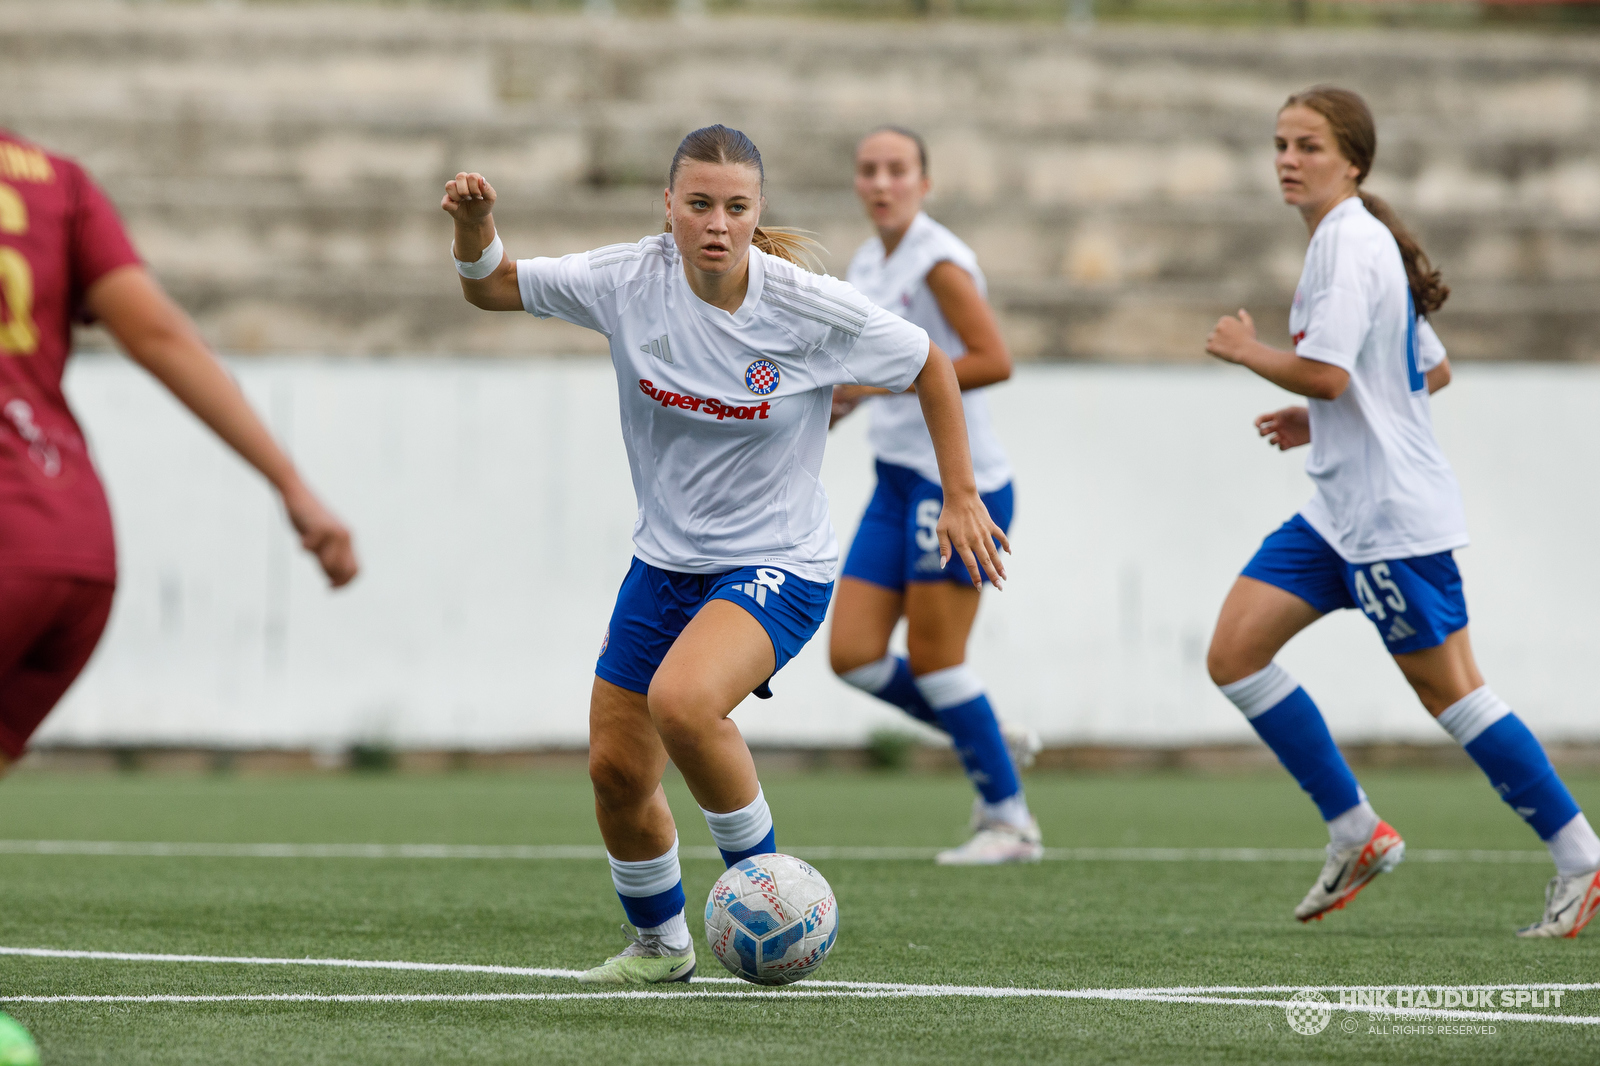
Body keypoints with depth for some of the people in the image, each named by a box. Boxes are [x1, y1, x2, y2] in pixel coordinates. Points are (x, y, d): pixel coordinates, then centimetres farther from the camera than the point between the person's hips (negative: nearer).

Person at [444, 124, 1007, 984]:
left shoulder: (811, 309, -18)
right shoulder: (630, 281, -9)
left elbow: (930, 366, -2)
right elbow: (492, 289, 3)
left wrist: (960, 497, -1)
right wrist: (474, 225, -18)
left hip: (778, 567, -5)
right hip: (665, 560, 5)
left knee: (682, 701, -32)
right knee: (616, 770, 8)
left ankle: (763, 877, -10)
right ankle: (658, 943, 34)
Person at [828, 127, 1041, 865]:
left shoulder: (938, 261, -12)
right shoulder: (867, 264, 13)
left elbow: (994, 361, -20)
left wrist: (888, 382, -22)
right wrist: (839, 403, 6)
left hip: (958, 478, -8)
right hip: (897, 479, 8)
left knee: (932, 658, -6)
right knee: (853, 654, 1)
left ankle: (1008, 819, 8)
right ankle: (992, 745, 19)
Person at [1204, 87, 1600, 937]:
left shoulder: (1346, 241, -15)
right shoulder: (1363, 240, 16)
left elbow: (1325, 372, -25)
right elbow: (1433, 371, 22)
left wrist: (1248, 353, -8)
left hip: (1392, 513, -10)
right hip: (1341, 509, 10)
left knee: (1446, 688, -4)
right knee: (1235, 653, 3)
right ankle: (1356, 834, 8)